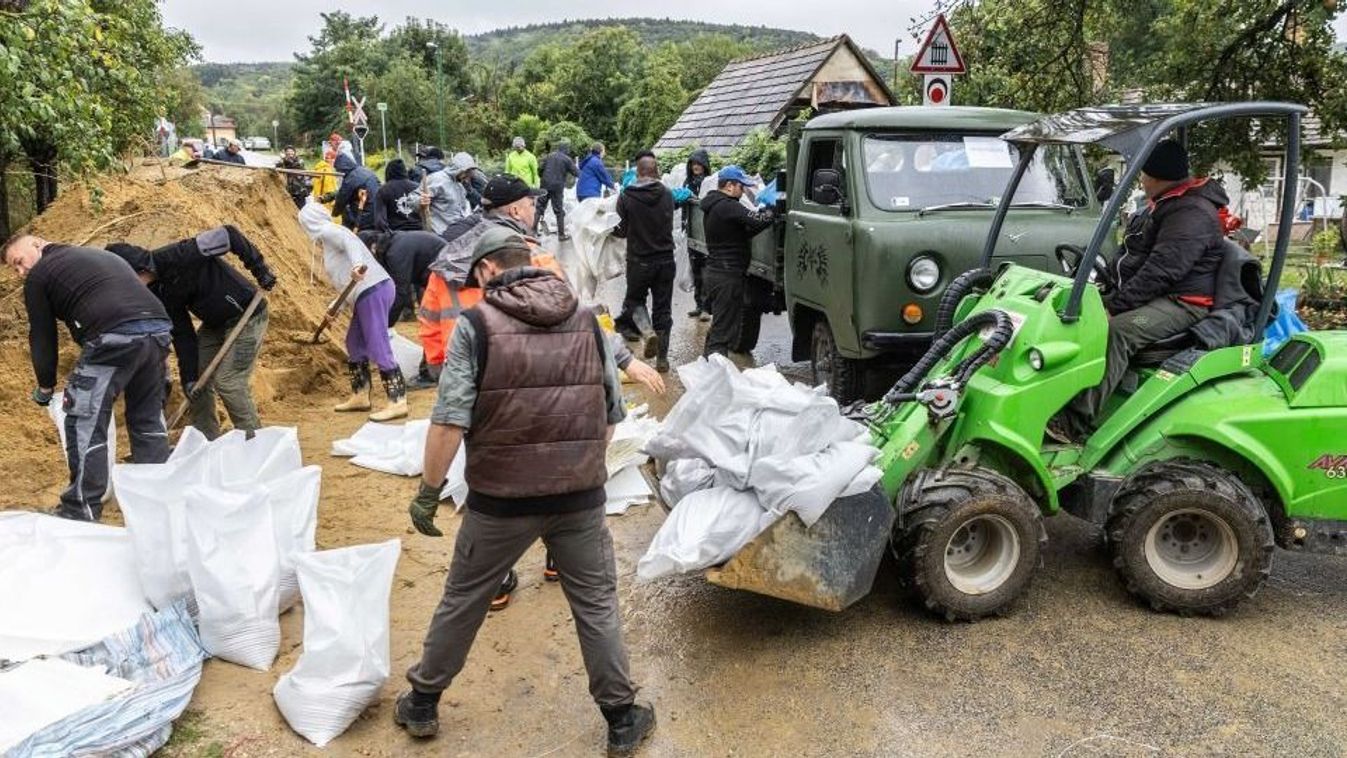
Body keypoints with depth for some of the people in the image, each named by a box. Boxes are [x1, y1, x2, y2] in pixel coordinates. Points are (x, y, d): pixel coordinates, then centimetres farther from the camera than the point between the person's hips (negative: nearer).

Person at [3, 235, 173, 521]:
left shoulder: (39, 274, 13)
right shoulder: (101, 255, 33)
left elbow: (42, 336, 14)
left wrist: (45, 387, 25)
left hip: (114, 337, -7)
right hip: (158, 328, 7)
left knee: (85, 424, 4)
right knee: (149, 419, 18)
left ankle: (82, 512, 7)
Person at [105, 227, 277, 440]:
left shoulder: (176, 256, -26)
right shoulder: (159, 293, 0)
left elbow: (229, 236, -24)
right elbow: (182, 334, 2)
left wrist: (260, 269, -21)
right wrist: (189, 376, -4)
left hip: (246, 316, -9)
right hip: (214, 324, 9)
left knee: (228, 382, -13)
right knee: (197, 380, 7)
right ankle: (207, 442, 20)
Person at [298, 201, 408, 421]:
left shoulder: (328, 231, -3)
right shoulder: (329, 238, 25)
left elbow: (349, 241, -26)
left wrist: (357, 263, -44)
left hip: (373, 291, -10)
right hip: (368, 293, 10)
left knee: (378, 348, -11)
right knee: (354, 343, 19)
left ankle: (398, 402, -12)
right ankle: (360, 396, 27)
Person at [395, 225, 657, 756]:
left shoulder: (477, 323, -8)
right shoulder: (586, 319, 4)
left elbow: (449, 421, -14)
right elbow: (612, 412, 8)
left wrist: (428, 491, -2)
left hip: (501, 498, -2)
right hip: (580, 495, 3)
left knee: (462, 601, 16)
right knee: (597, 604, 15)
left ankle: (422, 703, 34)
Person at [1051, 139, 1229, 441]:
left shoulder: (1192, 214, -17)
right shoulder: (1163, 205, 18)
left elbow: (1159, 272, -26)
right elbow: (1133, 257, 25)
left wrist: (1114, 306, -27)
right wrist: (1110, 295, 11)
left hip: (1181, 302, -11)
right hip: (1151, 295, 11)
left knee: (1117, 331, -34)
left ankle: (1077, 422, -39)